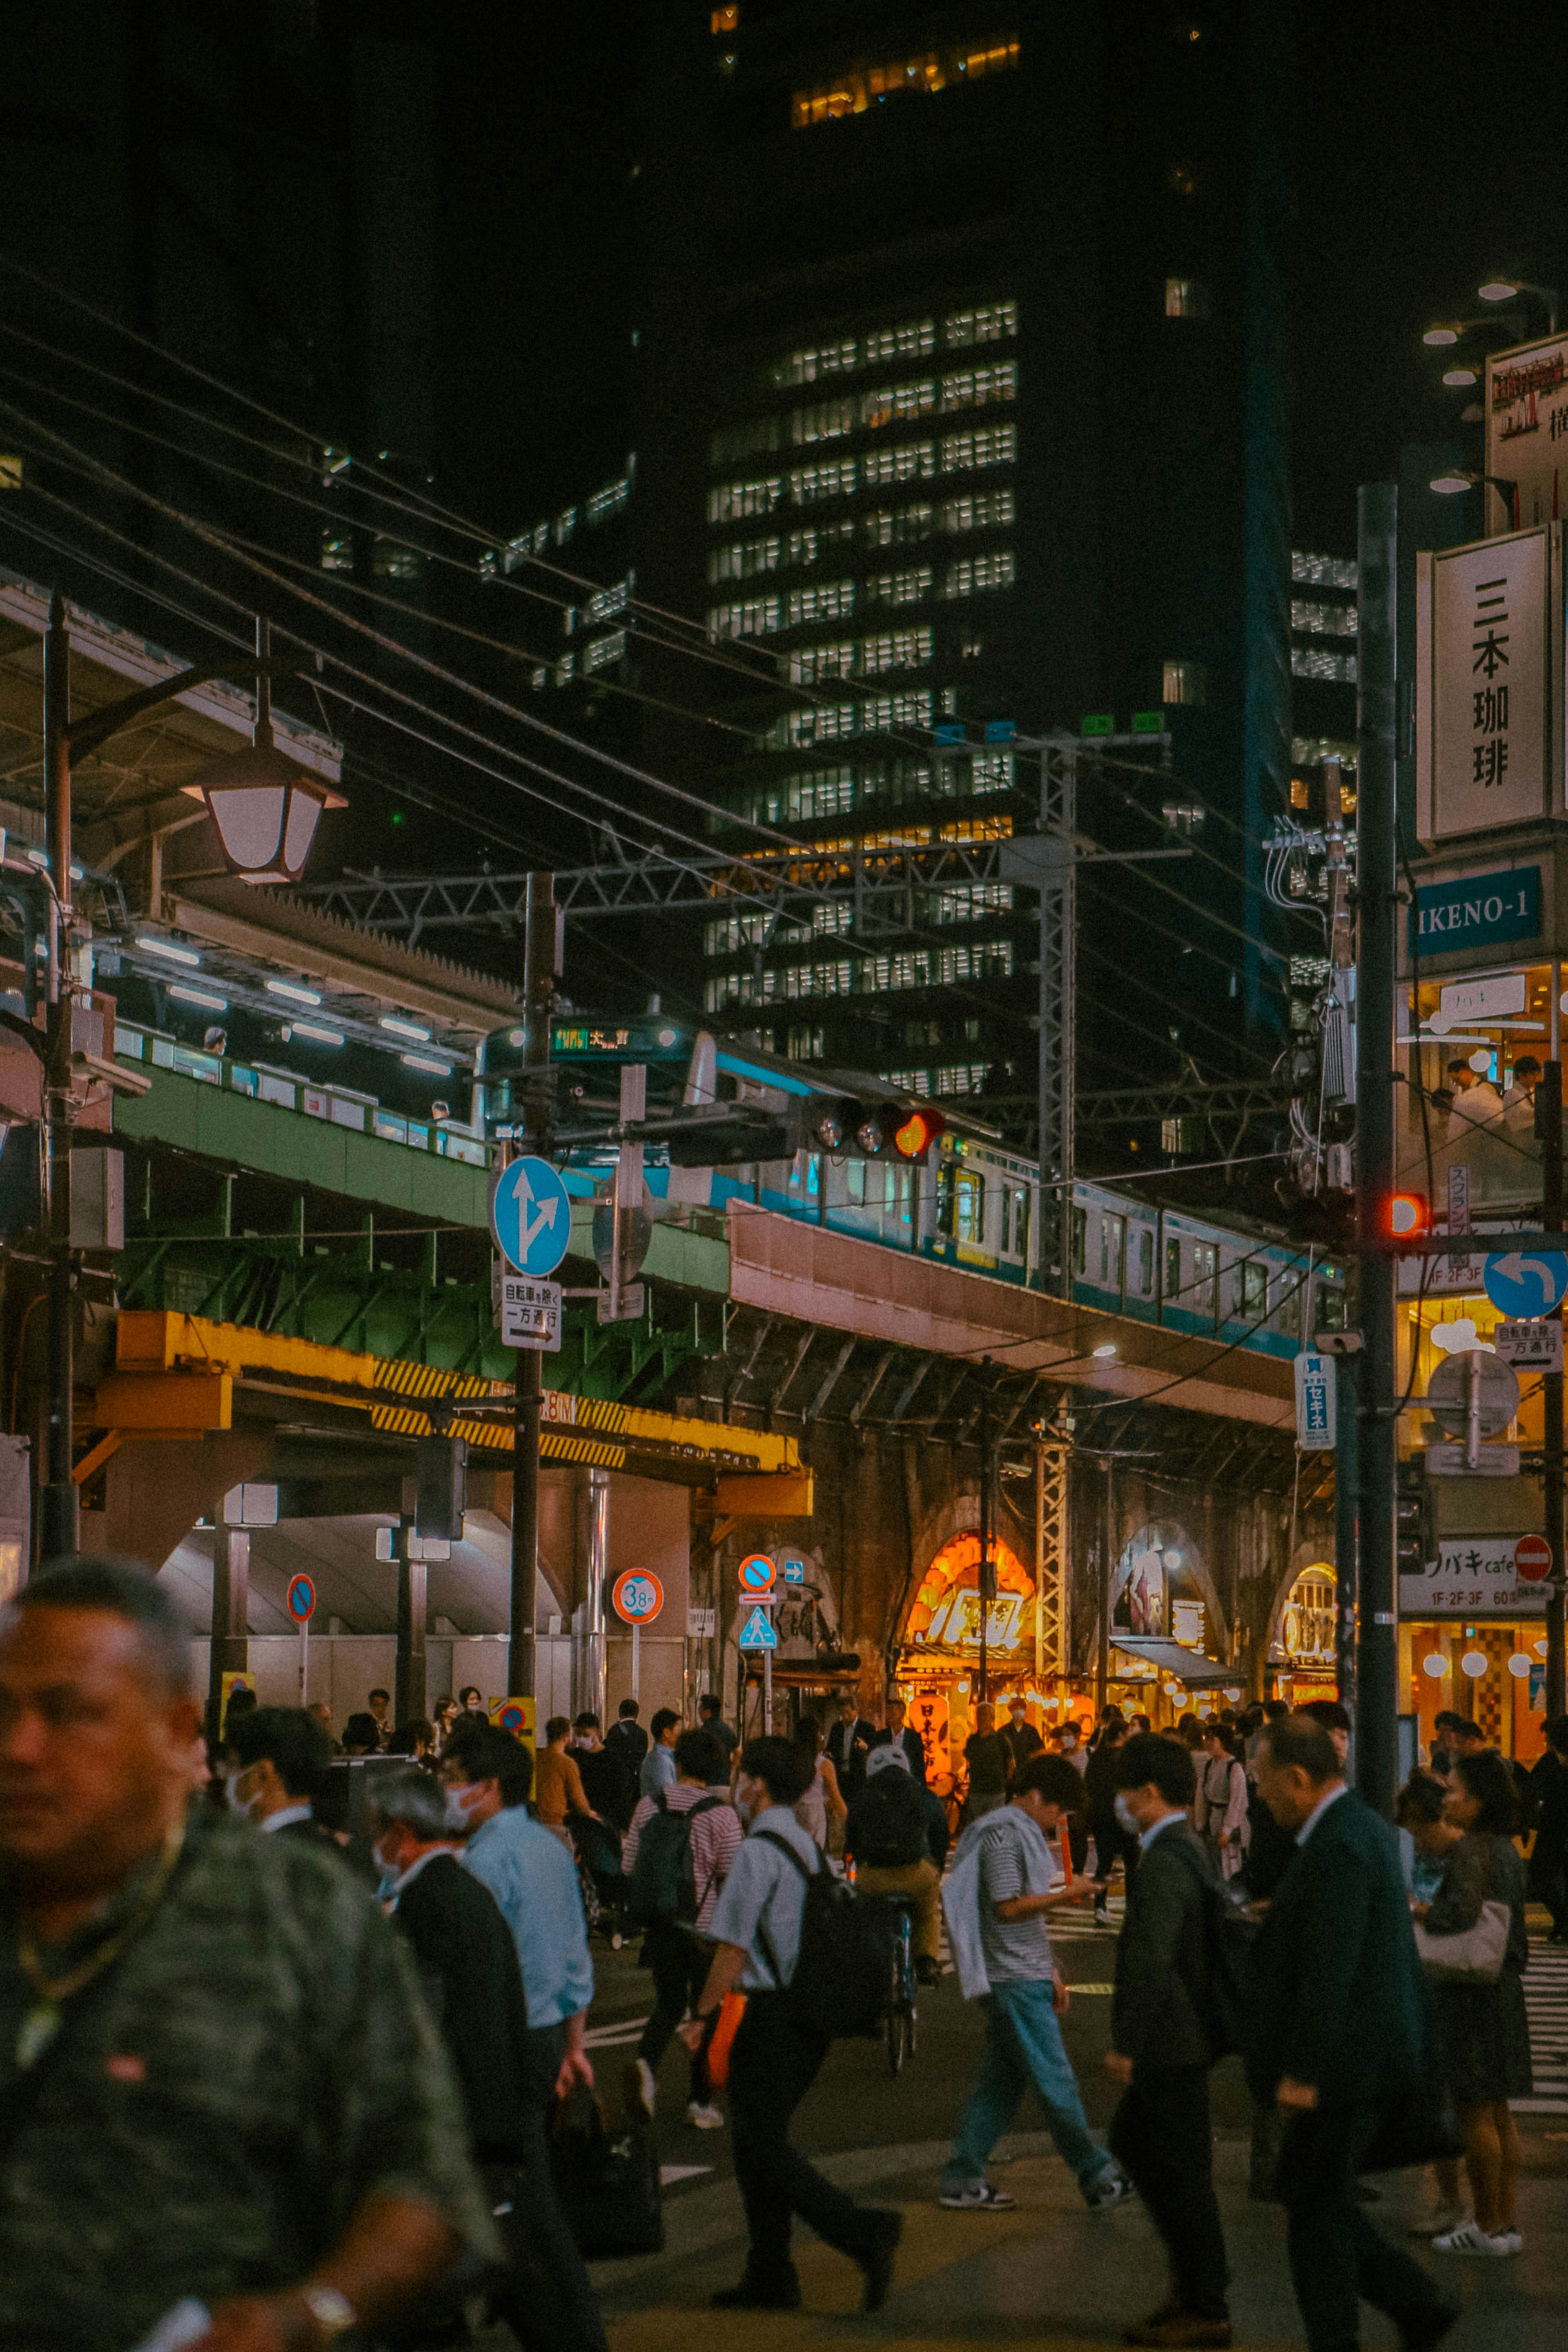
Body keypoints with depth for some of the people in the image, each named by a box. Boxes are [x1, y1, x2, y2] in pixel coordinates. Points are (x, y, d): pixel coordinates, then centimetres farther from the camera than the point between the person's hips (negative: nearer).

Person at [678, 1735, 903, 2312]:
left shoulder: (758, 1852, -14)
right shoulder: (808, 1848, 13)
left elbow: (733, 1947, -16)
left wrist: (703, 2015, -7)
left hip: (772, 2014, -9)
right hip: (813, 2013, 9)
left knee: (762, 2147, -5)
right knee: (760, 2140, 15)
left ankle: (863, 2232, -17)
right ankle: (769, 2280, 16)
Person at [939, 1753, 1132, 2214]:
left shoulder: (1024, 1834, 19)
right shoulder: (1002, 1835, -13)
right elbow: (1008, 1906, -20)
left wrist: (1052, 1973, 22)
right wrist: (1065, 1895, -14)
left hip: (1026, 1976, 10)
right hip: (1014, 1980, -10)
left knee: (1003, 2079, 10)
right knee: (1055, 2080, -4)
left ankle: (963, 2180, 12)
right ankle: (1097, 2177, 1)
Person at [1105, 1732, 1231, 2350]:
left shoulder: (1164, 1864, -21)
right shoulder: (1197, 1850, 10)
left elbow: (1149, 1962, -27)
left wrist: (1126, 2044, -19)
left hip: (1171, 2043, -10)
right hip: (1186, 2035, 10)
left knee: (1182, 2171, -1)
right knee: (1131, 2139, 20)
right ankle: (1191, 2279, 24)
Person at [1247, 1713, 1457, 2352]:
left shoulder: (1338, 1846, -21)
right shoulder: (1363, 1829, 11)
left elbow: (1329, 1969, -24)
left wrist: (1303, 2072, -22)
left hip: (1347, 2060, -10)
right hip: (1368, 2054, 10)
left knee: (1317, 2208, 2)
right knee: (1311, 2193, 17)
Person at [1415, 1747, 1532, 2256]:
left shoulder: (1471, 1850, -17)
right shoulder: (1507, 1849, 11)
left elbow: (1464, 1919, -25)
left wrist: (1417, 1910, -12)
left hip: (1471, 1990, -9)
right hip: (1504, 1987, 9)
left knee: (1475, 2112, -1)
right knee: (1497, 2112, 14)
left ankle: (1488, 2228, 4)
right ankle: (1506, 2223, 19)